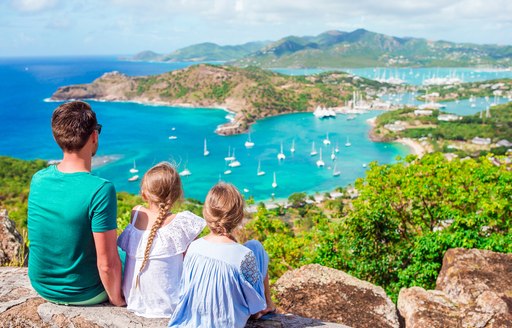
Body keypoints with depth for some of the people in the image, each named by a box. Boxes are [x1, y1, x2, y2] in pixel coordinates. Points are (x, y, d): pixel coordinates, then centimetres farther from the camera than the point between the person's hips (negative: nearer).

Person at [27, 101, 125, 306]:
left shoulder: (37, 179, -10)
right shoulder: (101, 190, -30)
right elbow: (107, 264, -27)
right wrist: (116, 300, -8)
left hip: (41, 287, 6)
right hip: (83, 294, -5)